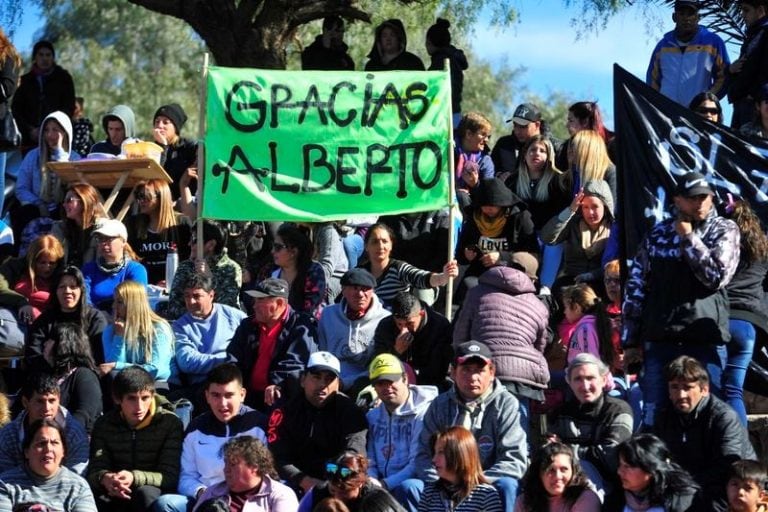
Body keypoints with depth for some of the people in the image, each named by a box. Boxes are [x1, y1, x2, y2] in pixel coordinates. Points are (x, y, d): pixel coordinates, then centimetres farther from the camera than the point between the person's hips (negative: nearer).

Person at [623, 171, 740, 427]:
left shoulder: (724, 230, 5)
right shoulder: (658, 234, 11)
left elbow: (717, 276, -10)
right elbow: (636, 286, 12)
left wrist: (688, 238, -4)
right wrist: (630, 341, 9)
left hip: (705, 340, -2)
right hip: (660, 339, 2)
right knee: (652, 415, 2)